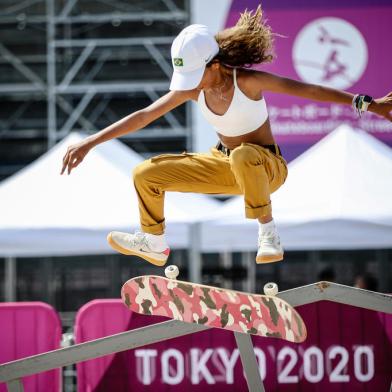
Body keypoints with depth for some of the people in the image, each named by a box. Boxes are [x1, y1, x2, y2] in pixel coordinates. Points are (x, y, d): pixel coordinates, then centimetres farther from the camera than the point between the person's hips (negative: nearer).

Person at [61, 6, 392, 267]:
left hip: (268, 166, -6)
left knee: (243, 155, -44)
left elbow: (308, 90, -27)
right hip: (225, 164, 6)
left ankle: (268, 233, -25)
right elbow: (143, 116, -7)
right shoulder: (193, 88, -11)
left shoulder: (247, 80, -26)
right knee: (145, 175, -2)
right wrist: (89, 143, -9)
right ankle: (154, 244, 22)